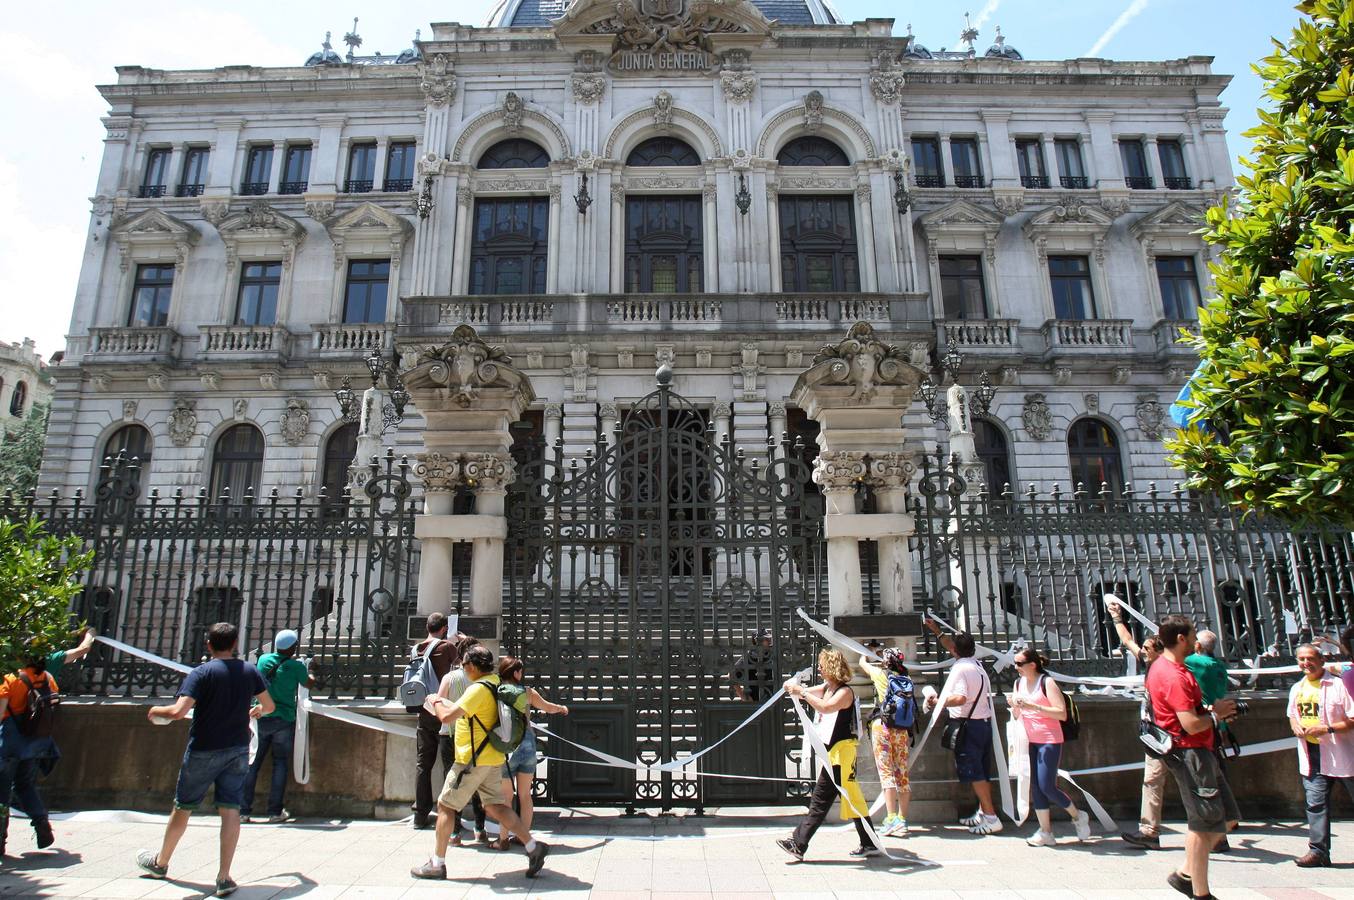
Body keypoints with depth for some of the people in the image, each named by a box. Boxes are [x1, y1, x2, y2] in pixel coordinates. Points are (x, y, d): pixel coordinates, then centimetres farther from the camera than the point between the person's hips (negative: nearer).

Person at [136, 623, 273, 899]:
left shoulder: (201, 673, -13)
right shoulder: (250, 671, 0)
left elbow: (178, 712, -23)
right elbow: (269, 706, 7)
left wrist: (156, 711, -3)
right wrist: (255, 711, 30)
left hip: (203, 751, -2)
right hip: (238, 750, 2)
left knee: (182, 806, 17)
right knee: (230, 810, 2)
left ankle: (160, 863, 39)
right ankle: (224, 878, 0)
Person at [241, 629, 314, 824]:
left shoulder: (264, 660, 1)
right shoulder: (296, 666, -9)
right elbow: (309, 684, 10)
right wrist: (311, 675, 31)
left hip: (261, 718, 3)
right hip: (284, 720, -3)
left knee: (253, 762, 9)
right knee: (280, 764, 4)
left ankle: (243, 810, 10)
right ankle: (275, 812, 5)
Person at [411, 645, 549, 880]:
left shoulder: (478, 689, -20)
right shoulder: (496, 684, 10)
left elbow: (448, 717, -24)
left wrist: (436, 703, -4)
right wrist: (444, 702, 24)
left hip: (473, 760, -9)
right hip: (493, 758, 9)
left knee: (445, 806, 5)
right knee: (495, 806, 12)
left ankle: (437, 864, 13)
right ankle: (533, 847, 6)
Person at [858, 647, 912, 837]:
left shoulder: (881, 674, -1)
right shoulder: (905, 678, 9)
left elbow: (862, 662, 15)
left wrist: (868, 650, 38)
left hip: (882, 726, -4)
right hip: (902, 730, 4)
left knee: (886, 772, -7)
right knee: (902, 774, 8)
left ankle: (892, 819, -15)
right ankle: (902, 819, 10)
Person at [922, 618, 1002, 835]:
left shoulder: (960, 668, -17)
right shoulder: (976, 663, 11)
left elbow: (960, 698, -29)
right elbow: (952, 648, 28)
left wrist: (937, 702, -16)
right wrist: (937, 631, 35)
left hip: (969, 725, -9)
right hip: (984, 722, 9)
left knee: (973, 772, -5)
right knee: (982, 771, 14)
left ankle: (991, 817, -7)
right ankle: (982, 812, 21)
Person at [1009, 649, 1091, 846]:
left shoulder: (1047, 682, -11)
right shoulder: (1019, 683, 9)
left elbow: (1062, 714, -18)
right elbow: (1017, 716, 16)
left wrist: (1034, 707, -24)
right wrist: (1014, 706, -6)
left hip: (1049, 742, -7)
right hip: (1029, 741, 7)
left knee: (1047, 786, -8)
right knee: (1036, 788, 6)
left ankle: (1079, 816, 17)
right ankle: (1045, 833, 13)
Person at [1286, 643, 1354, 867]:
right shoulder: (1297, 689, 10)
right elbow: (1292, 714, 24)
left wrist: (1327, 729, -22)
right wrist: (1296, 726, 3)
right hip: (1312, 756, 5)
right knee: (1316, 803, 5)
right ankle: (1318, 851, 11)